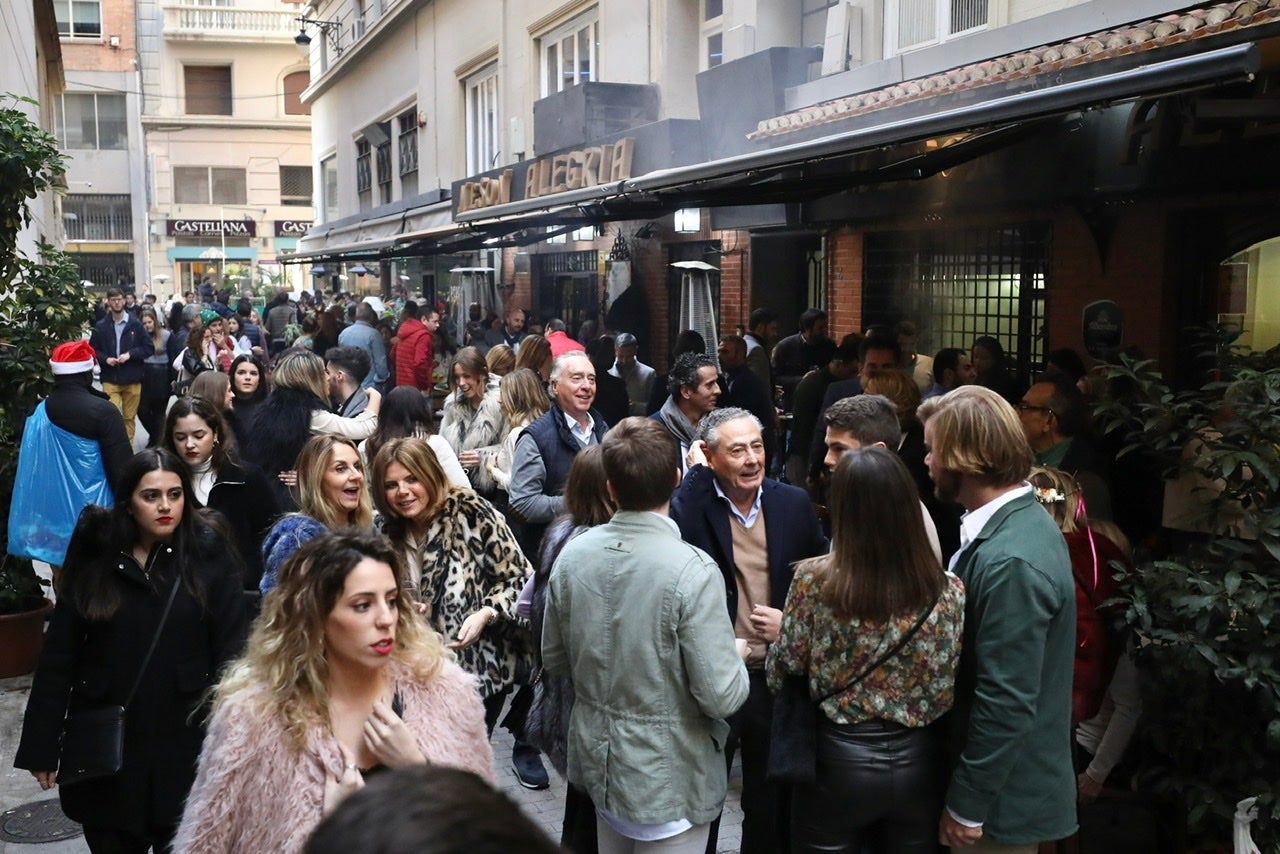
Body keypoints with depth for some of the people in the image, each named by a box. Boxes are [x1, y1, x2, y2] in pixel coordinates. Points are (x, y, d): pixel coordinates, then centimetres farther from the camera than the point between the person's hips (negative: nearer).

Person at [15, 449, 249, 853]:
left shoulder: (208, 558, -6)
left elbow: (231, 652, -7)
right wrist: (42, 745, 1)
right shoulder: (94, 559, 0)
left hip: (186, 741, -2)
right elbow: (58, 658, 3)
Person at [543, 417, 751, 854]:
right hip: (666, 777, -5)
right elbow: (720, 697, -23)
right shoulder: (692, 570, -25)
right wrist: (737, 656, -3)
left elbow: (554, 660, 4)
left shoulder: (572, 554, -8)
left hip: (596, 762, 5)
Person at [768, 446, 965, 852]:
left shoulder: (814, 580, -18)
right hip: (918, 763, 2)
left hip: (838, 760, -2)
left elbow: (783, 674, -8)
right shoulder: (949, 589, -12)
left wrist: (781, 630, 11)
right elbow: (950, 693, -4)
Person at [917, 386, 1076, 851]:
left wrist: (966, 804, -17)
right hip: (1000, 775, 9)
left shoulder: (1010, 561, -28)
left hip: (1003, 792, -8)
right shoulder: (1020, 520, 2)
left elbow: (1007, 704, -26)